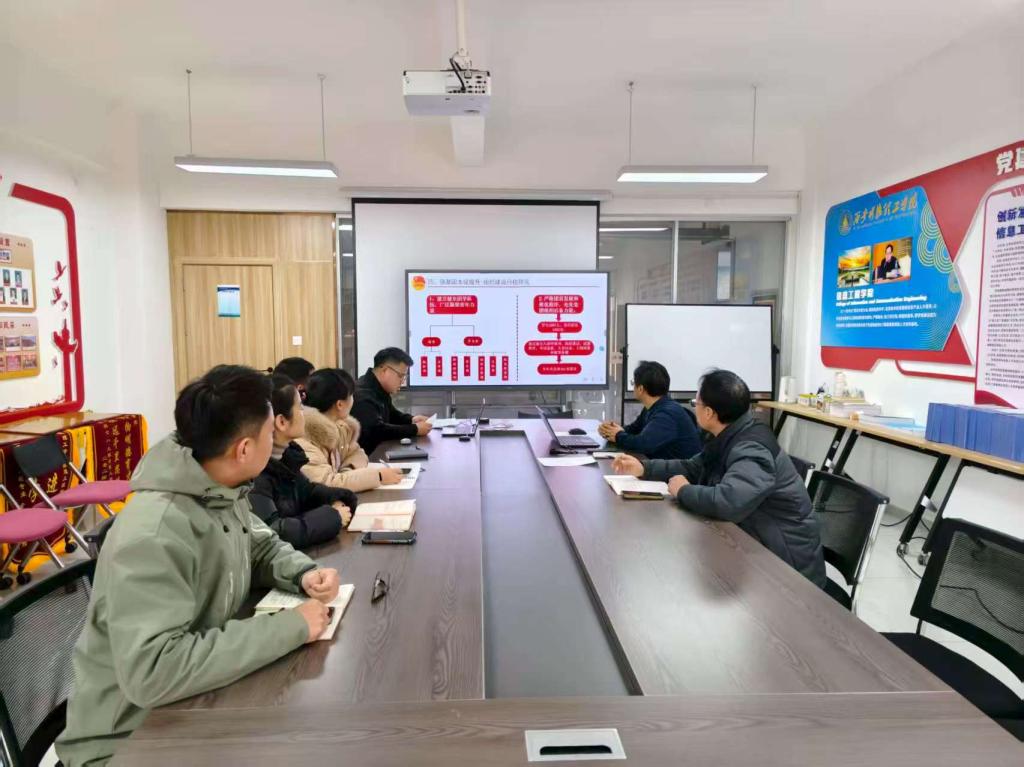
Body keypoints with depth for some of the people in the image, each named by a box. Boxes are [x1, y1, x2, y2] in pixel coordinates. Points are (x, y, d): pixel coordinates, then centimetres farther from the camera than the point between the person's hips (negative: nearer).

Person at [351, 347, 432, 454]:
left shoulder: (380, 389, 9)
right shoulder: (363, 396, -22)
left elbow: (391, 414, 23)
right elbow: (377, 431, -30)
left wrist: (411, 420, 3)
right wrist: (415, 429, -23)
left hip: (377, 450, 9)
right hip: (366, 455, -9)